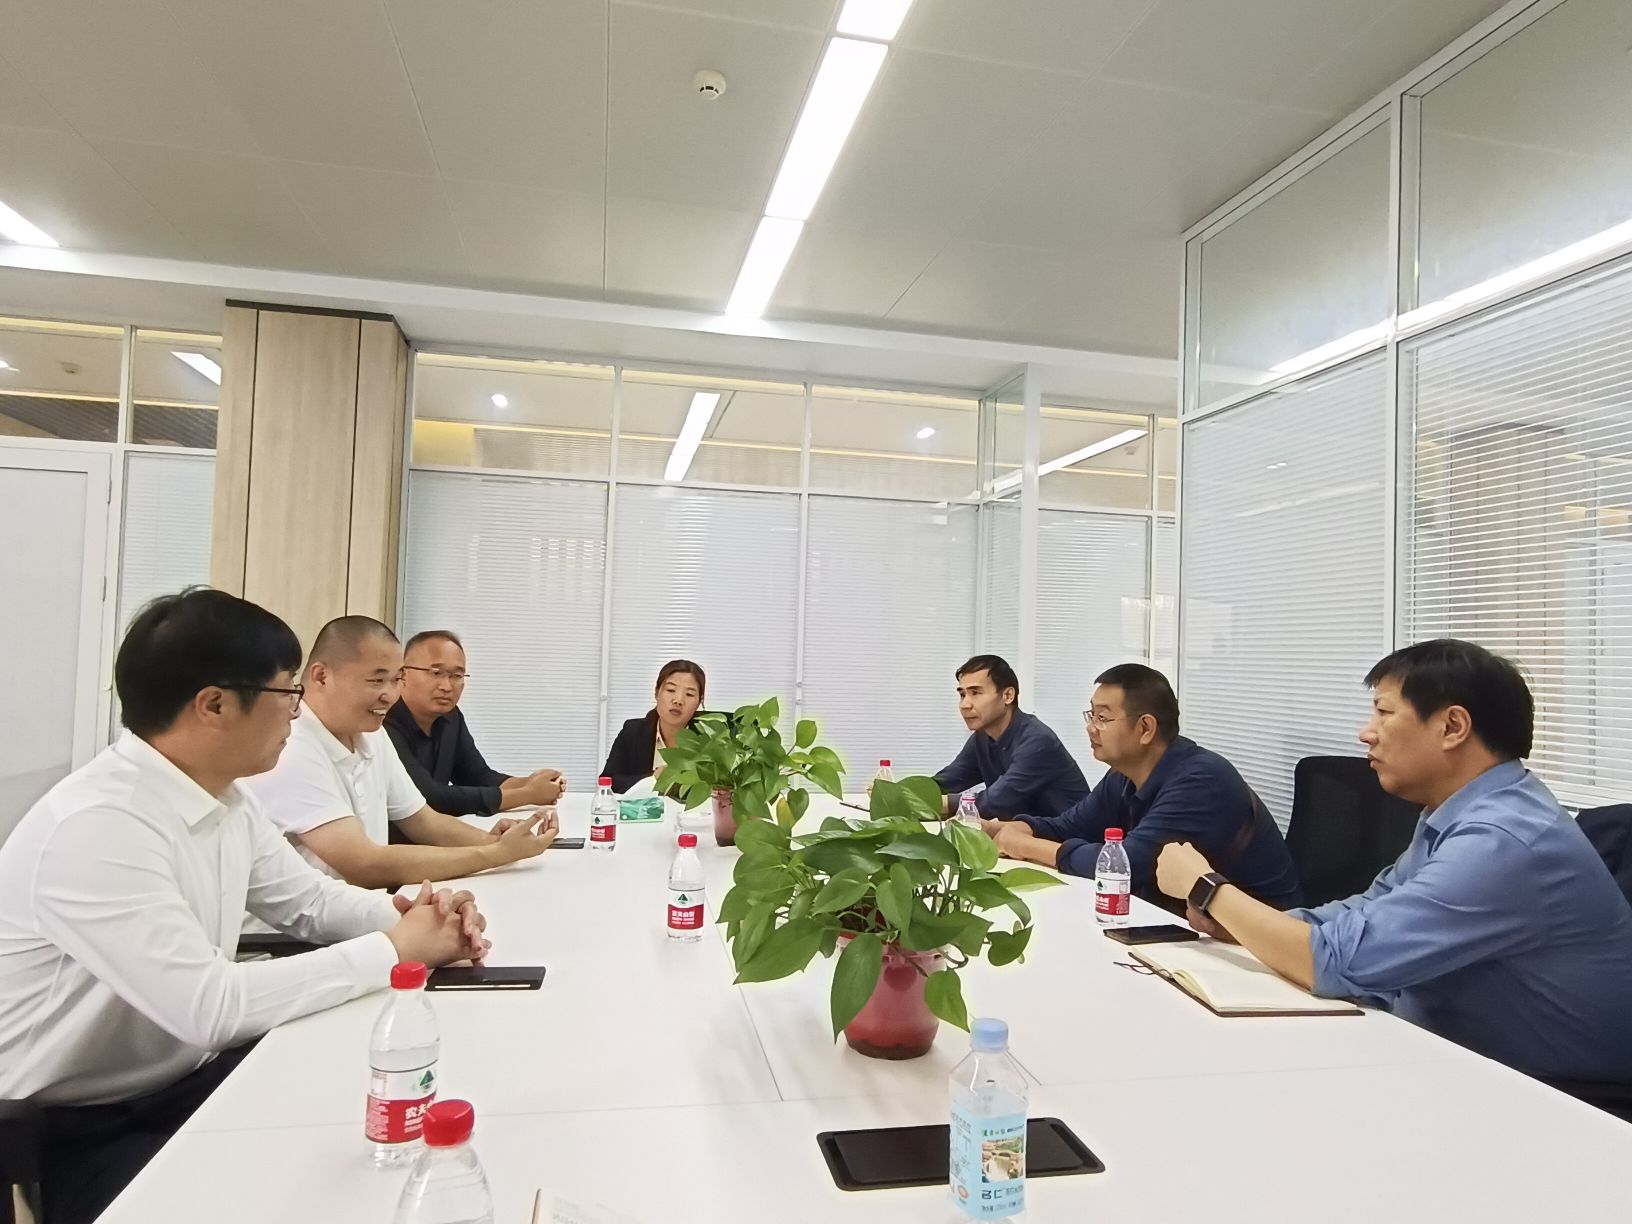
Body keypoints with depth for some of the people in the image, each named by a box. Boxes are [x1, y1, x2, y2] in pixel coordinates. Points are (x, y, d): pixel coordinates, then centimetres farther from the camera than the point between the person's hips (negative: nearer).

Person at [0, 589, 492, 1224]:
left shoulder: (225, 797, -1)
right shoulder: (94, 827, -29)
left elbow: (309, 898, 10)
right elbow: (208, 1006, -32)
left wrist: (409, 916, -10)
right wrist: (395, 949, -24)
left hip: (188, 1075, 8)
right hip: (78, 1132, -8)